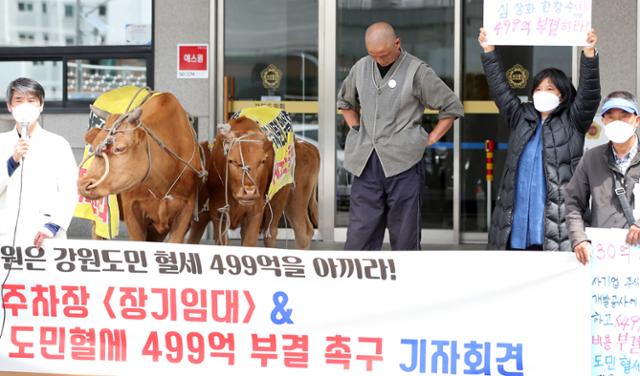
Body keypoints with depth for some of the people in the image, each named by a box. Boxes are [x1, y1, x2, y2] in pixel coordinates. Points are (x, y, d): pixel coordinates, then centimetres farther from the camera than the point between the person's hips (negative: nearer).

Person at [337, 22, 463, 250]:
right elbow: (345, 102, 29)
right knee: (359, 233, 1)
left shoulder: (417, 71, -4)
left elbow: (452, 107, 2)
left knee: (404, 235, 3)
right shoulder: (361, 68, 9)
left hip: (403, 163, -4)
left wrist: (430, 139, -2)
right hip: (366, 164, 4)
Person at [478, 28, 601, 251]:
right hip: (517, 214, 4)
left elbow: (589, 93, -4)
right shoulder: (521, 119, 18)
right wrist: (488, 51, 12)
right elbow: (500, 89, 17)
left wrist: (589, 53, -16)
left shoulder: (572, 122, 7)